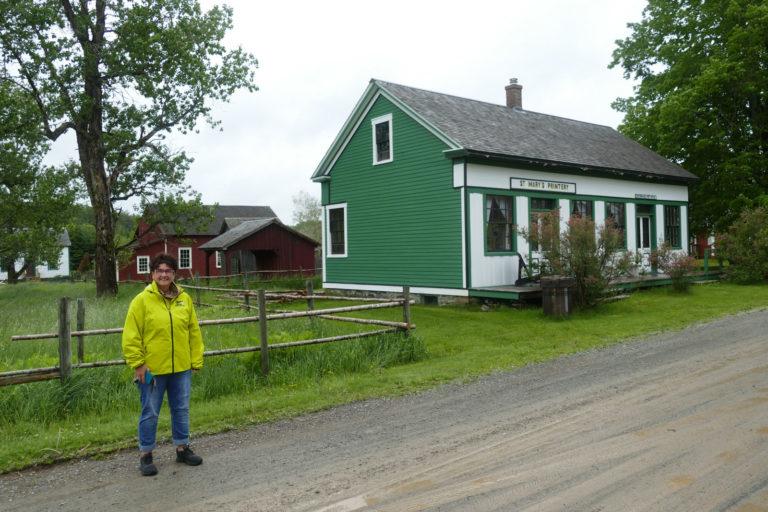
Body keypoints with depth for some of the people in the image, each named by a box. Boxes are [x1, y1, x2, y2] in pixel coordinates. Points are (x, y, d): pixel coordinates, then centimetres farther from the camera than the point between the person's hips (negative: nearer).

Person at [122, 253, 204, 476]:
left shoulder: (184, 299, 4)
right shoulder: (142, 300, -7)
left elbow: (194, 332, 8)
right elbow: (131, 336, -7)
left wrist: (196, 361, 6)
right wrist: (138, 364, -11)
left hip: (181, 368, 4)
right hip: (152, 369, -4)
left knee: (181, 409, 14)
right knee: (150, 413, 7)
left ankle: (182, 448, 30)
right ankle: (145, 455, 22)